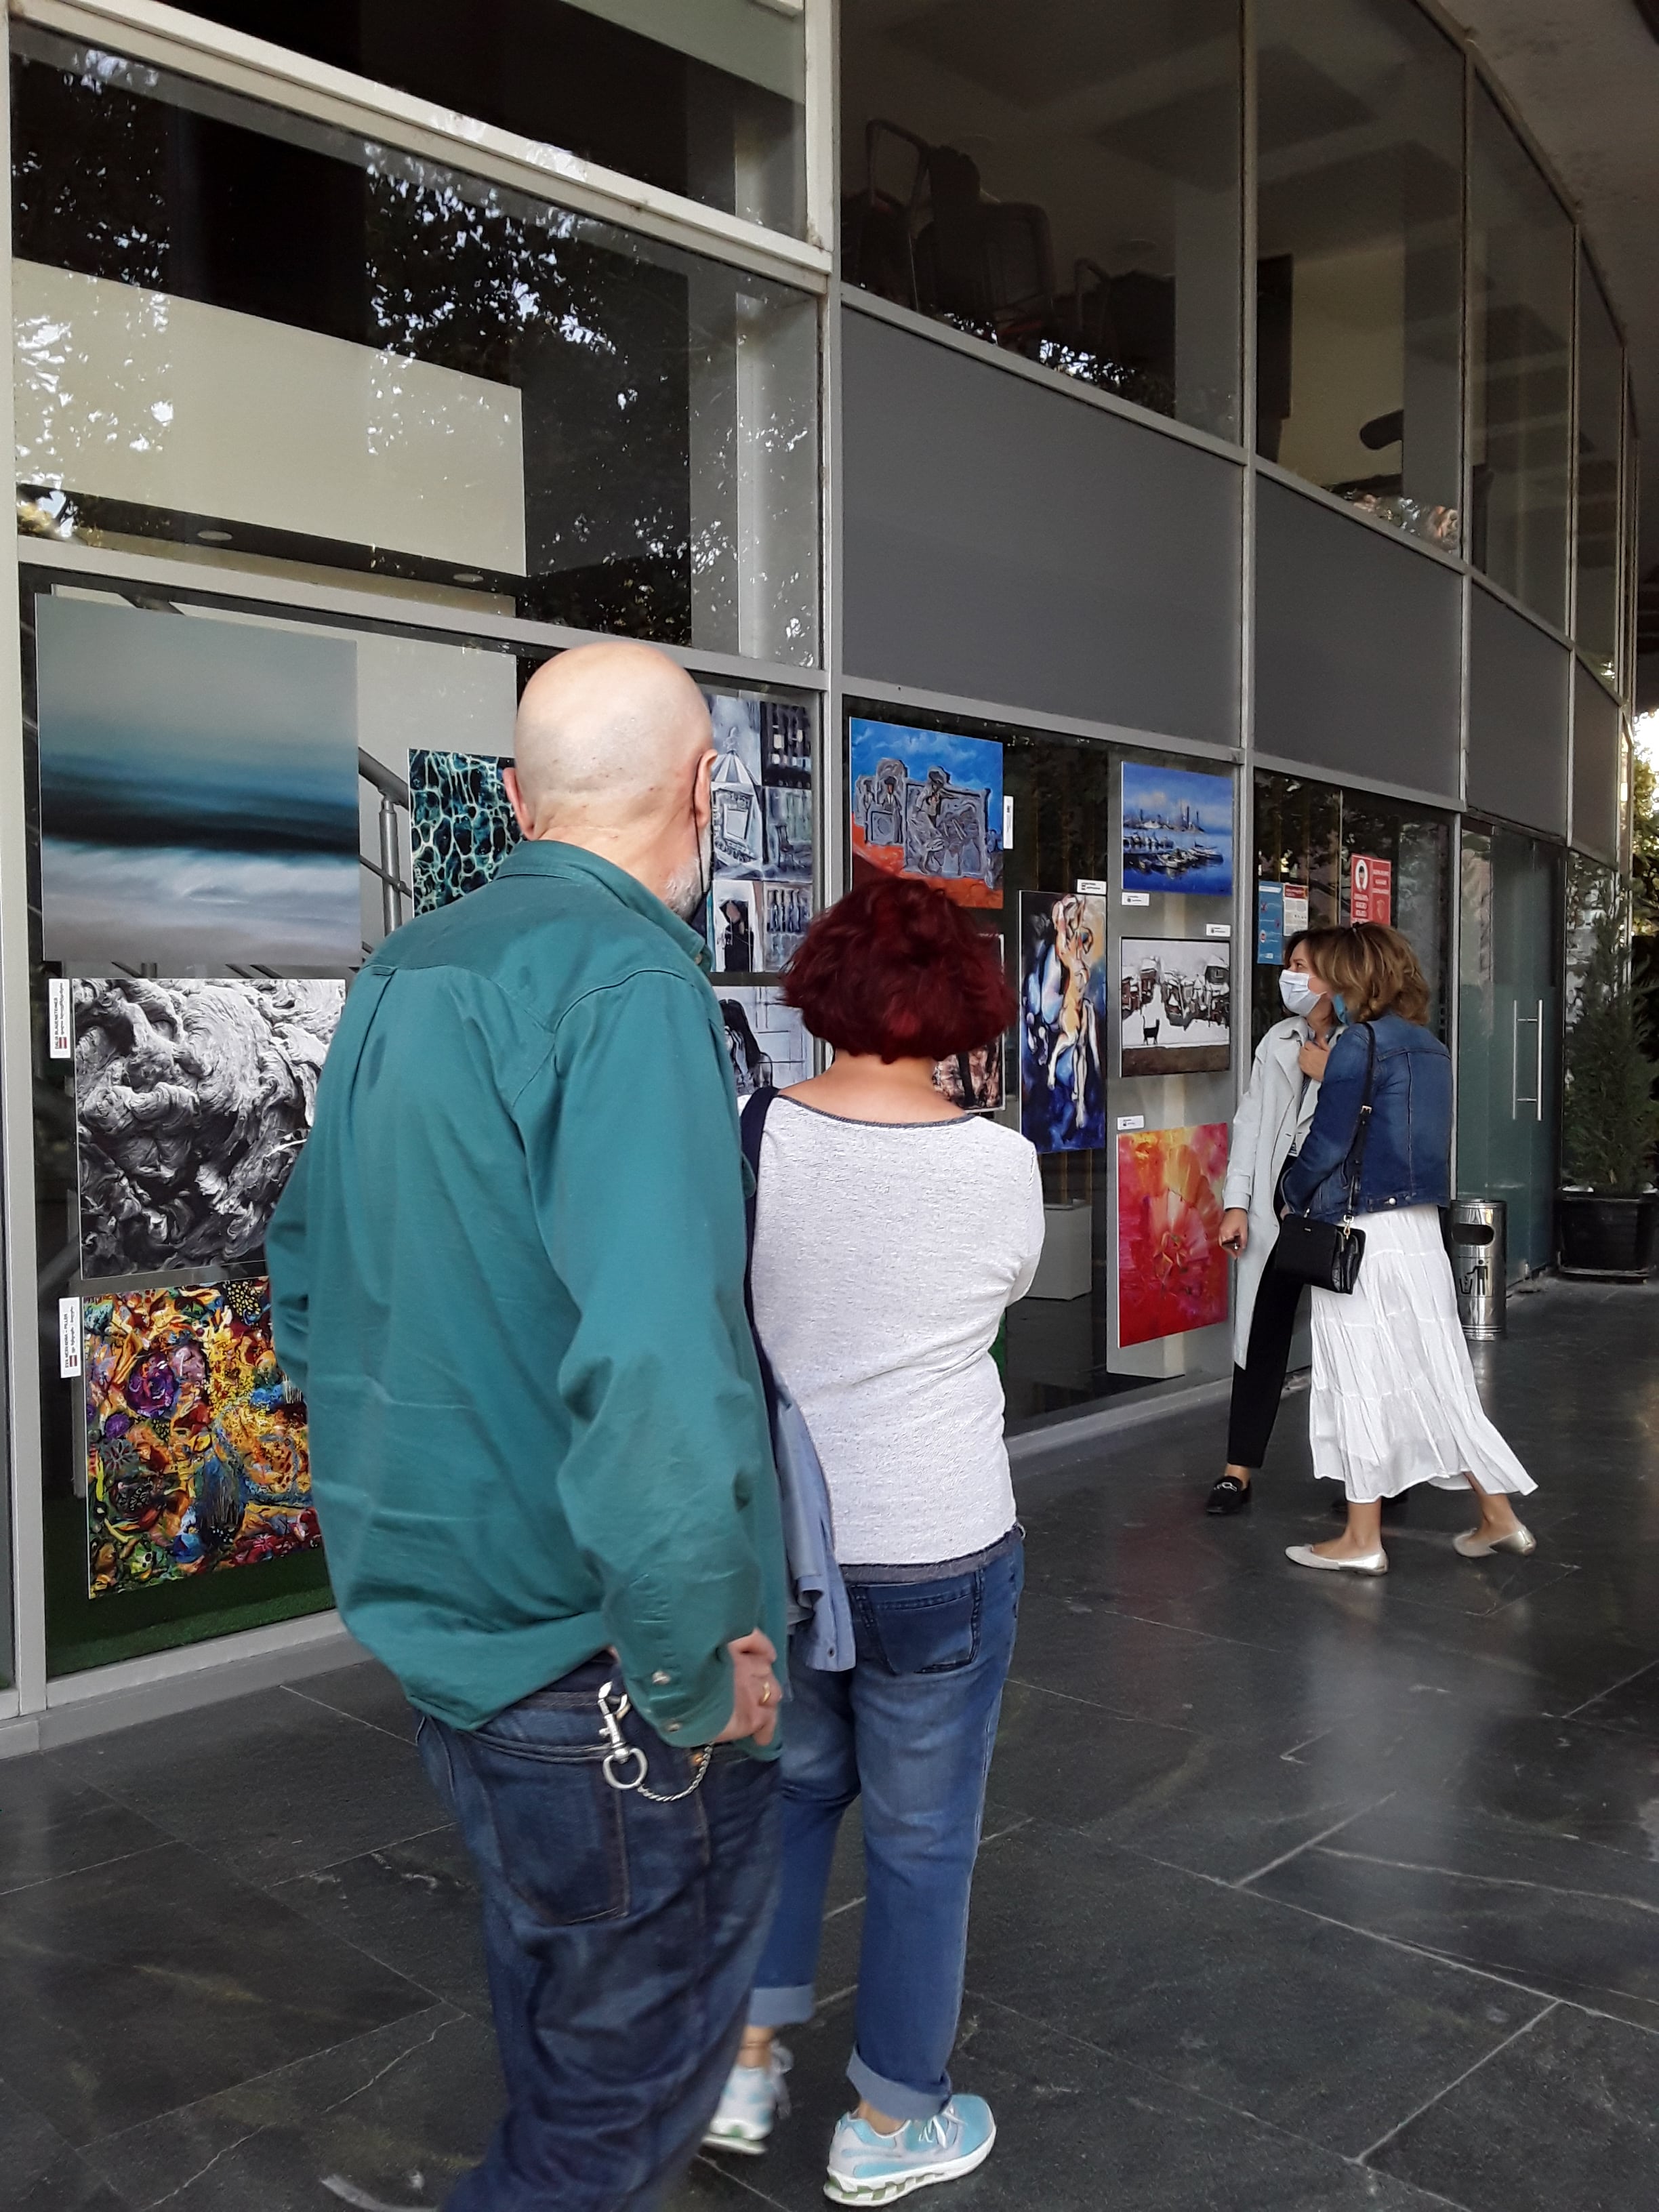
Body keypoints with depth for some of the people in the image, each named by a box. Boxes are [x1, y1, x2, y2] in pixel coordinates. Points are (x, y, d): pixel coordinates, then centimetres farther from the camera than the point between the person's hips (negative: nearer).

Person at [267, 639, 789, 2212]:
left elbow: (306, 1275, 18)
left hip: (431, 1605, 9)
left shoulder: (396, 976, 7)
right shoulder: (629, 982, -21)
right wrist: (702, 1666, -20)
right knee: (633, 2073, 11)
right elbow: (656, 1363, -32)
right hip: (589, 1659, -9)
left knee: (551, 1996, 28)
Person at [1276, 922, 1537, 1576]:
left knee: (1359, 1381, 1)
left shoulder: (1360, 1043, -12)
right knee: (1437, 1375, 14)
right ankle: (1498, 1518, 20)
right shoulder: (1429, 1048, 11)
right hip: (1420, 1227, 8)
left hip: (1360, 1235, -7)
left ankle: (1362, 1540, 9)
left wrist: (1291, 1197, 5)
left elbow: (1326, 1143, -12)